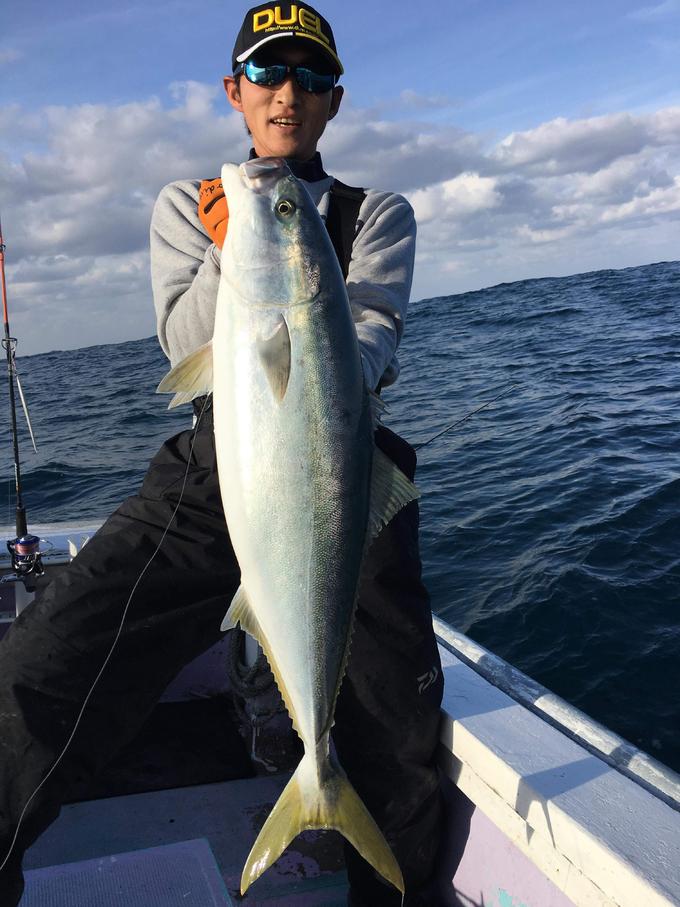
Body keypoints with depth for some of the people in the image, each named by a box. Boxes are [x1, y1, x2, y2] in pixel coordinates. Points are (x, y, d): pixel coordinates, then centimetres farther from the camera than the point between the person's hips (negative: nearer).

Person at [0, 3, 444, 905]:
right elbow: (184, 344, 4)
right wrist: (230, 253, -15)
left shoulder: (379, 213, 16)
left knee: (401, 725, -9)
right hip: (213, 467, 1)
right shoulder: (187, 205, 18)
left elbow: (373, 329, -4)